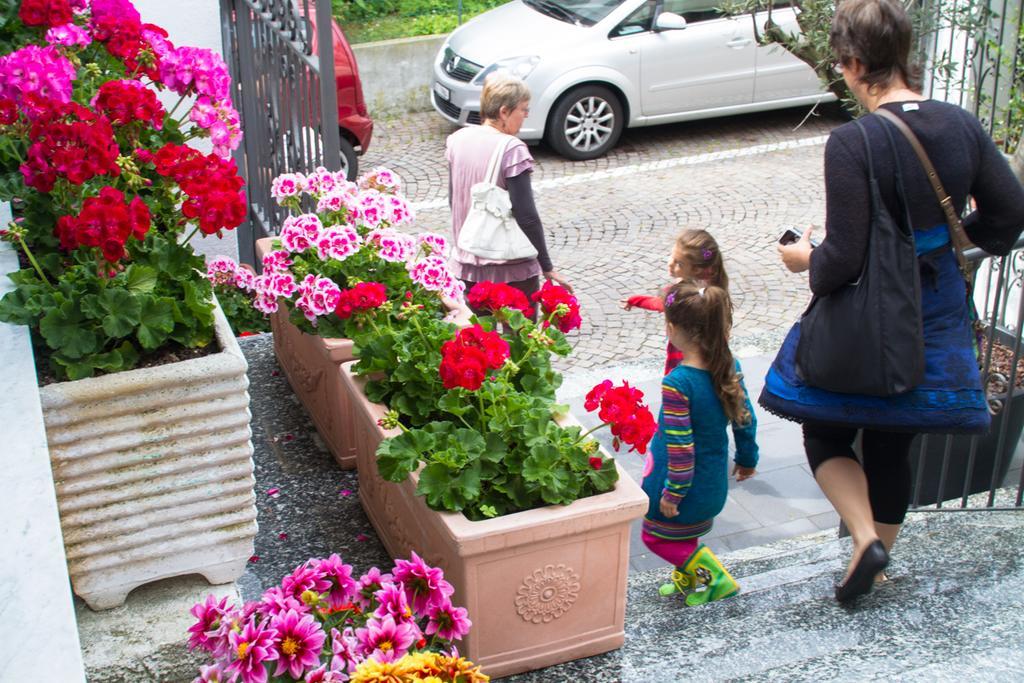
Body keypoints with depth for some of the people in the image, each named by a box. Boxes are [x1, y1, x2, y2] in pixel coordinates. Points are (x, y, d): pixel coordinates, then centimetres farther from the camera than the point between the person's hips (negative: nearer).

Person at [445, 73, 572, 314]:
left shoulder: (458, 140, 1)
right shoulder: (512, 150, -18)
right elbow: (526, 215, -18)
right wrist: (547, 267, -11)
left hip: (468, 263, 6)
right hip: (512, 268, -6)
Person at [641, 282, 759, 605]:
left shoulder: (676, 383, -30)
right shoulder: (730, 367, -9)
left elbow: (680, 446, -26)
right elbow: (746, 419, 3)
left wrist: (673, 492, -15)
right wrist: (747, 458, 18)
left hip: (683, 482, -7)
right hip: (714, 479, 7)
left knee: (656, 536, 15)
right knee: (683, 532, 29)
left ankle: (714, 576, 10)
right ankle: (687, 579, 44)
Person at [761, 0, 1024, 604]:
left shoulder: (852, 142, -23)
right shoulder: (962, 126, -5)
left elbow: (844, 259, -23)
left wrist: (807, 260, -1)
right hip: (937, 320, 6)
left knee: (827, 431, 17)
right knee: (892, 445, 20)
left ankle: (867, 540, 0)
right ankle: (876, 566, 33)